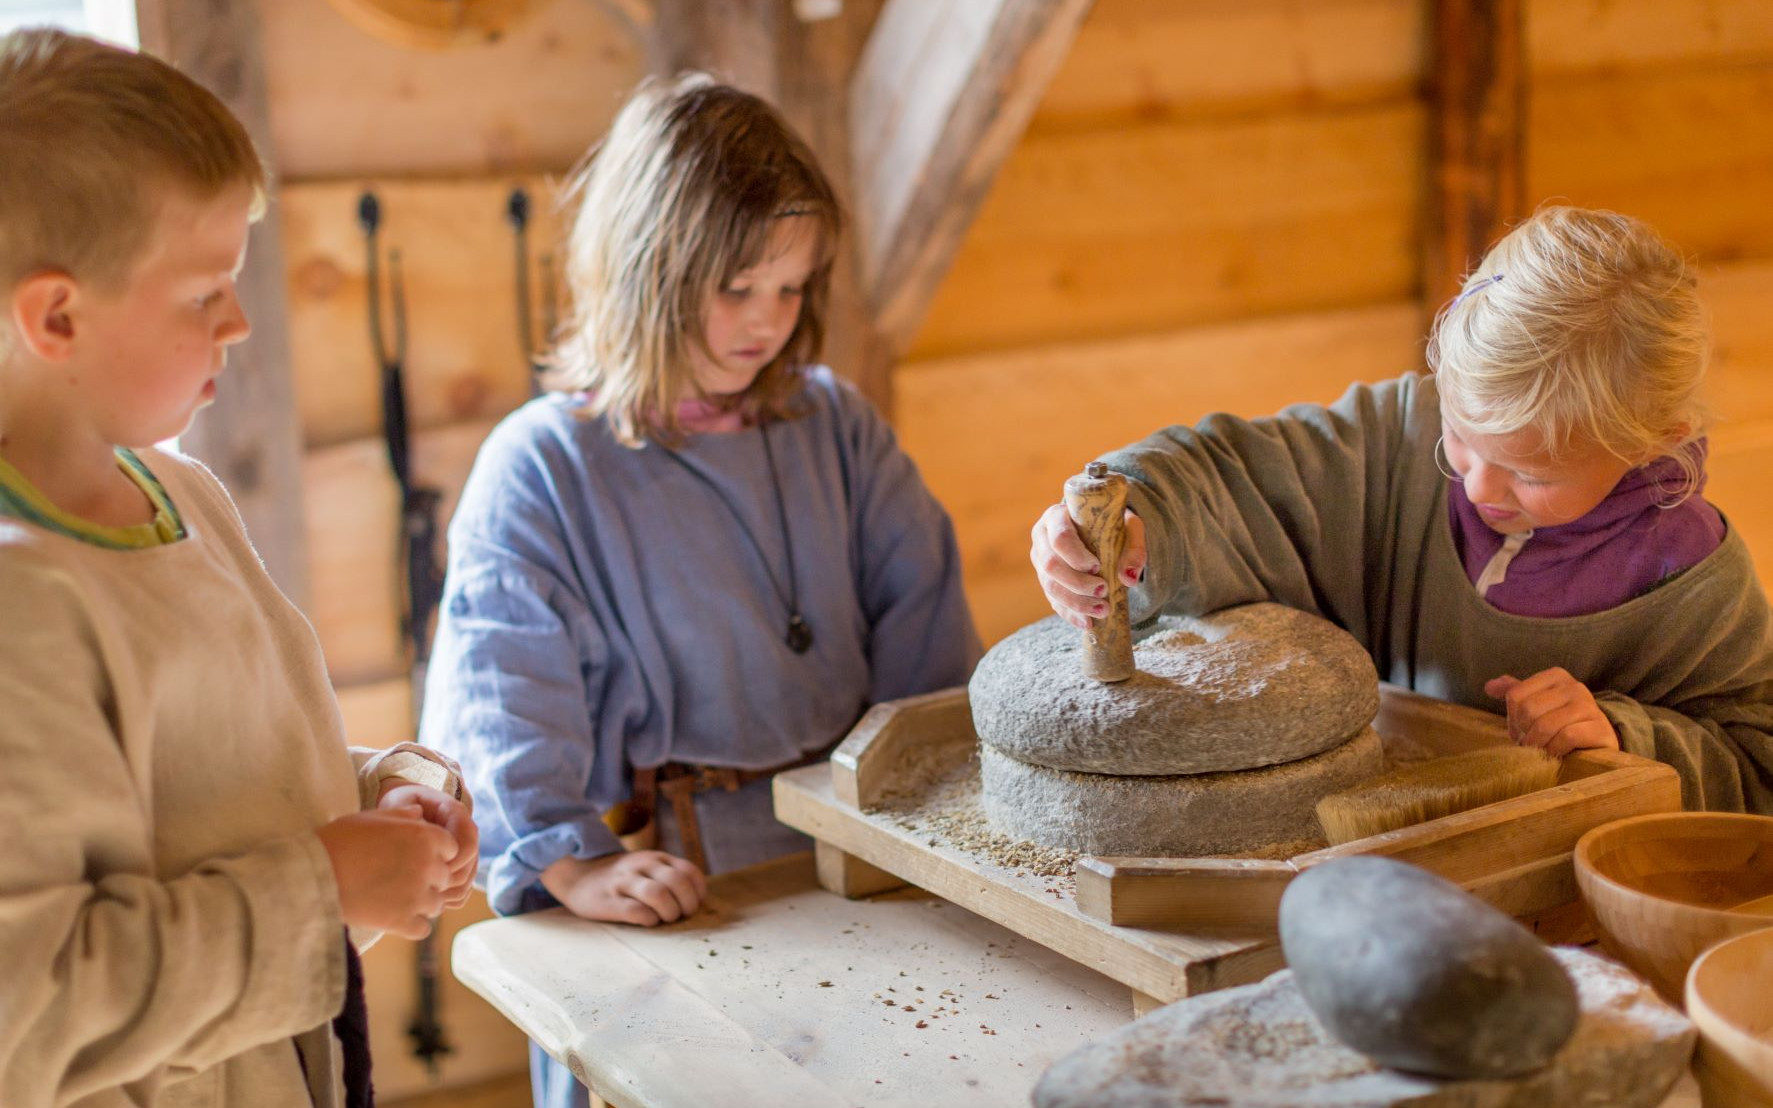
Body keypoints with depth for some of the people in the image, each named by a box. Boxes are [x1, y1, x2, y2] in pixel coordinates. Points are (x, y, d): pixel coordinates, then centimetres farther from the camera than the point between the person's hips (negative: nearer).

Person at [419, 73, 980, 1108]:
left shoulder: (835, 424, 6)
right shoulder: (540, 467, -9)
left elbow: (921, 609, 8)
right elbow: (500, 703, -14)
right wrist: (572, 864, -23)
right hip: (673, 877, -4)